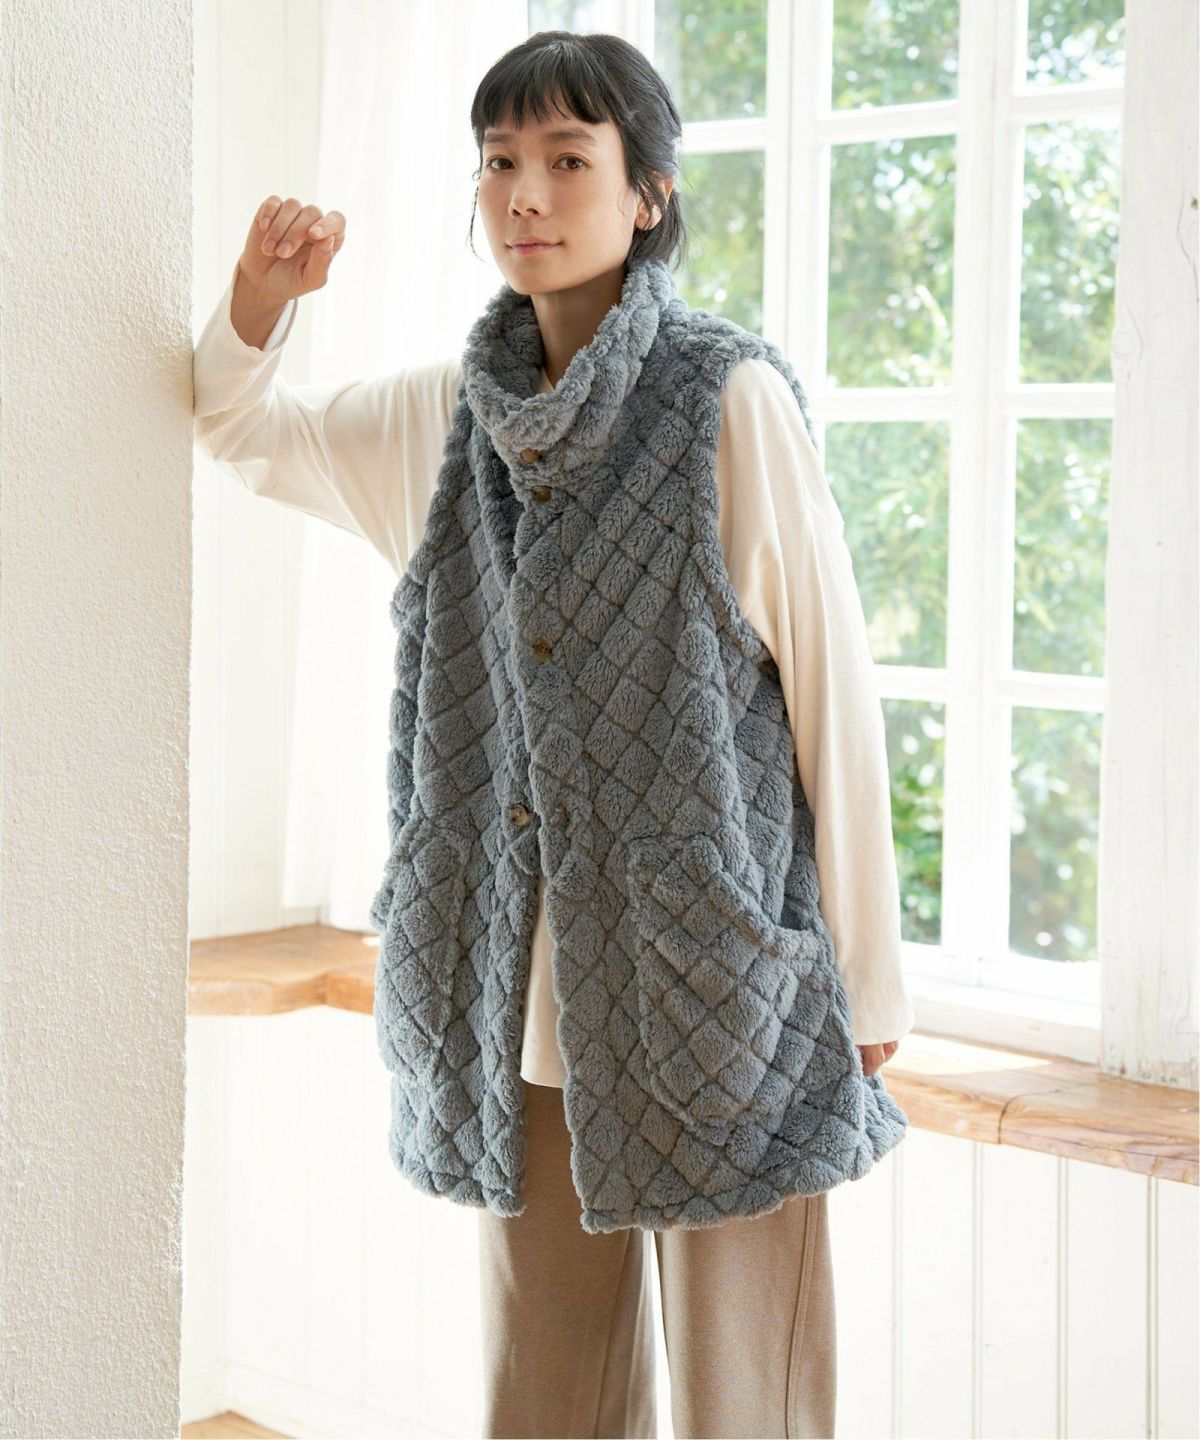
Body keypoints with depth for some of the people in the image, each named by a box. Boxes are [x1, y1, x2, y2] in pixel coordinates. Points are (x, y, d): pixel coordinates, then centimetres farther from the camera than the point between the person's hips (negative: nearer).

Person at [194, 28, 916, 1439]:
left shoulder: (735, 400, -8)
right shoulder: (445, 414, 8)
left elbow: (831, 680, -7)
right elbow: (240, 426, 23)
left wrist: (865, 979, -6)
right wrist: (260, 296, 0)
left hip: (717, 981, -5)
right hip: (525, 991, 5)